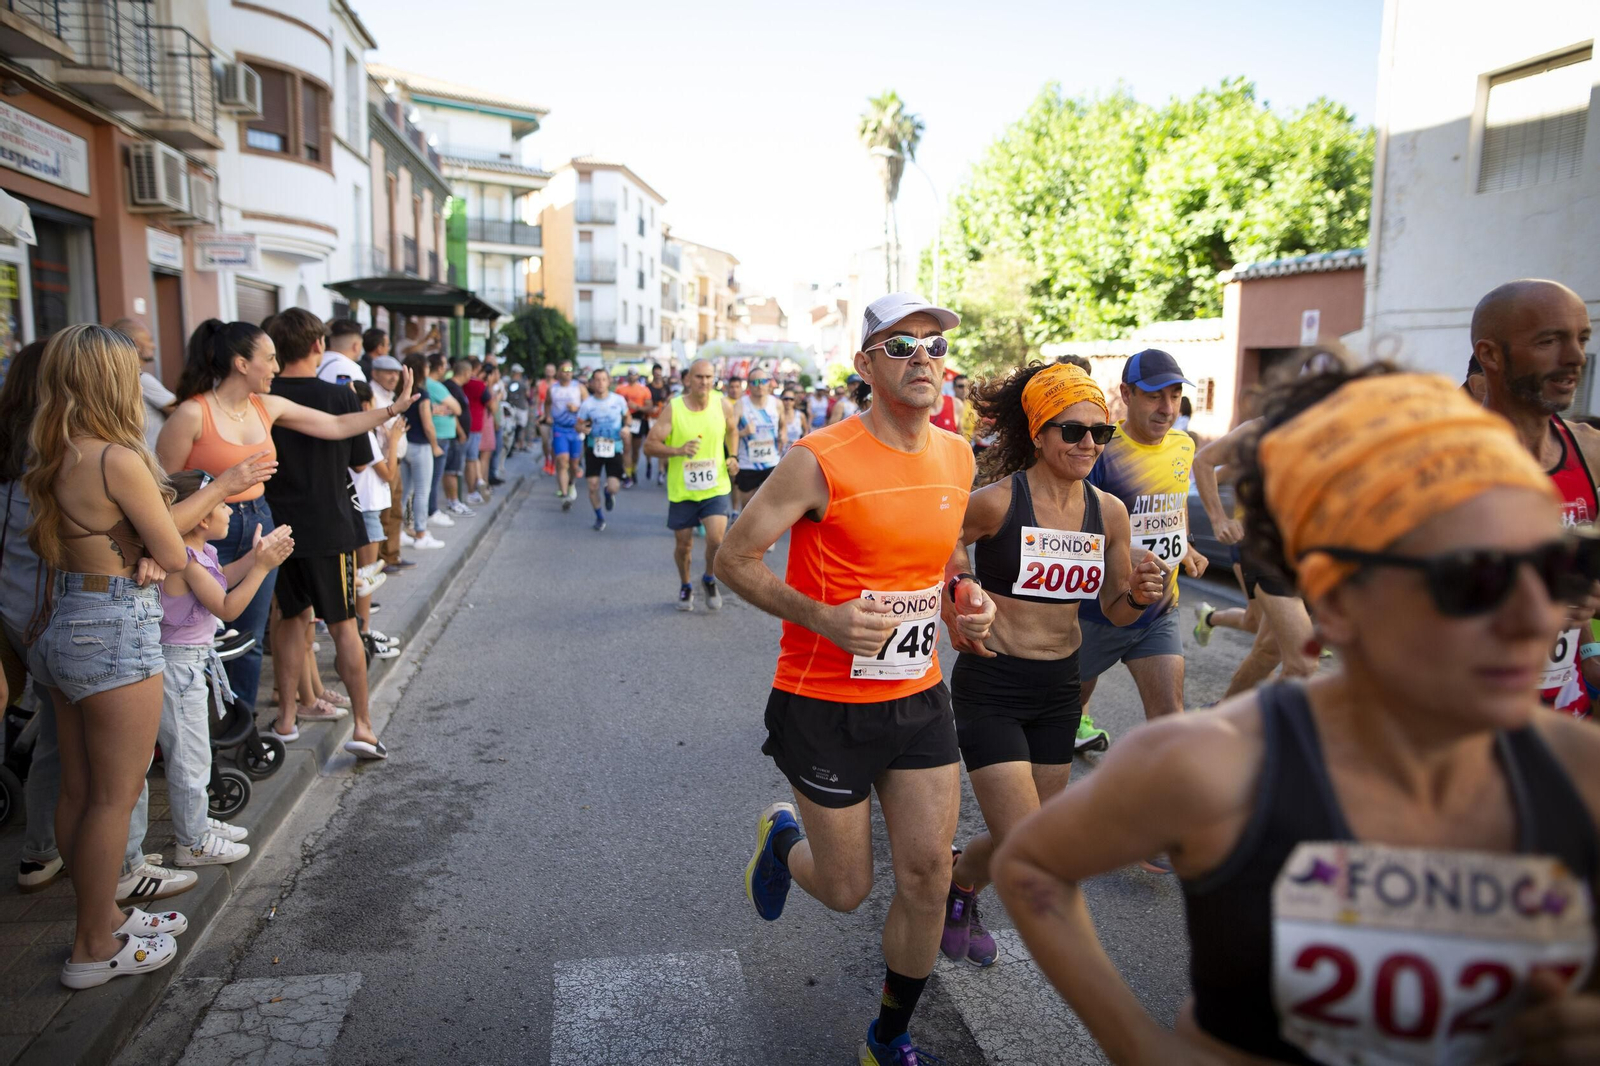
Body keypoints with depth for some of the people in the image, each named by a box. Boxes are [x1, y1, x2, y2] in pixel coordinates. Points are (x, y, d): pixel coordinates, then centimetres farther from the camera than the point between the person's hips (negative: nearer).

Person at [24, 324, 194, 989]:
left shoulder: (50, 460, 6)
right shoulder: (119, 459, -20)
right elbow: (172, 557, -14)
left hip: (61, 627, 9)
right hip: (114, 633, -9)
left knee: (78, 790, 17)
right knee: (115, 796, 4)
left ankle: (103, 916, 33)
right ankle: (95, 949, 16)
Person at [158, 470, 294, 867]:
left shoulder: (197, 553, 3)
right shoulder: (187, 562, -25)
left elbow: (220, 579, 21)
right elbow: (228, 608, -21)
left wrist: (256, 554, 9)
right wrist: (262, 566, -18)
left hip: (192, 661, 10)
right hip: (179, 665, -10)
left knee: (193, 752, 23)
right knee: (189, 756, 2)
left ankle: (197, 823, 39)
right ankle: (192, 844, 16)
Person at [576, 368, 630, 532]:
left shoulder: (619, 400, -6)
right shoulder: (587, 403, -7)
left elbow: (627, 417, 12)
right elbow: (579, 425, 0)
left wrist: (626, 427, -8)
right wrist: (582, 429, -23)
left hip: (614, 448, -1)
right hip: (594, 448, 1)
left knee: (614, 487, -13)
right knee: (593, 486, -1)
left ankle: (609, 493, 27)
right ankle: (599, 517, 24)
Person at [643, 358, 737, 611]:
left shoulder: (722, 404, -5)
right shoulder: (673, 409, -13)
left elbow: (732, 430, 17)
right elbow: (649, 446, -12)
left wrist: (733, 456, 1)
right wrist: (678, 450, -28)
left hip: (716, 487, 0)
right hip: (682, 489, 0)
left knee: (716, 538, -17)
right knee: (683, 545, 11)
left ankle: (710, 579, 14)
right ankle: (685, 586, 39)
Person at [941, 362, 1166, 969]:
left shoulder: (1108, 513, 0)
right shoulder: (998, 501, -16)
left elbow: (1114, 612, 9)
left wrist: (1140, 595, -12)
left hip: (1059, 689, 6)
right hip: (992, 687, -6)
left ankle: (964, 904, 47)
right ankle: (958, 883, 26)